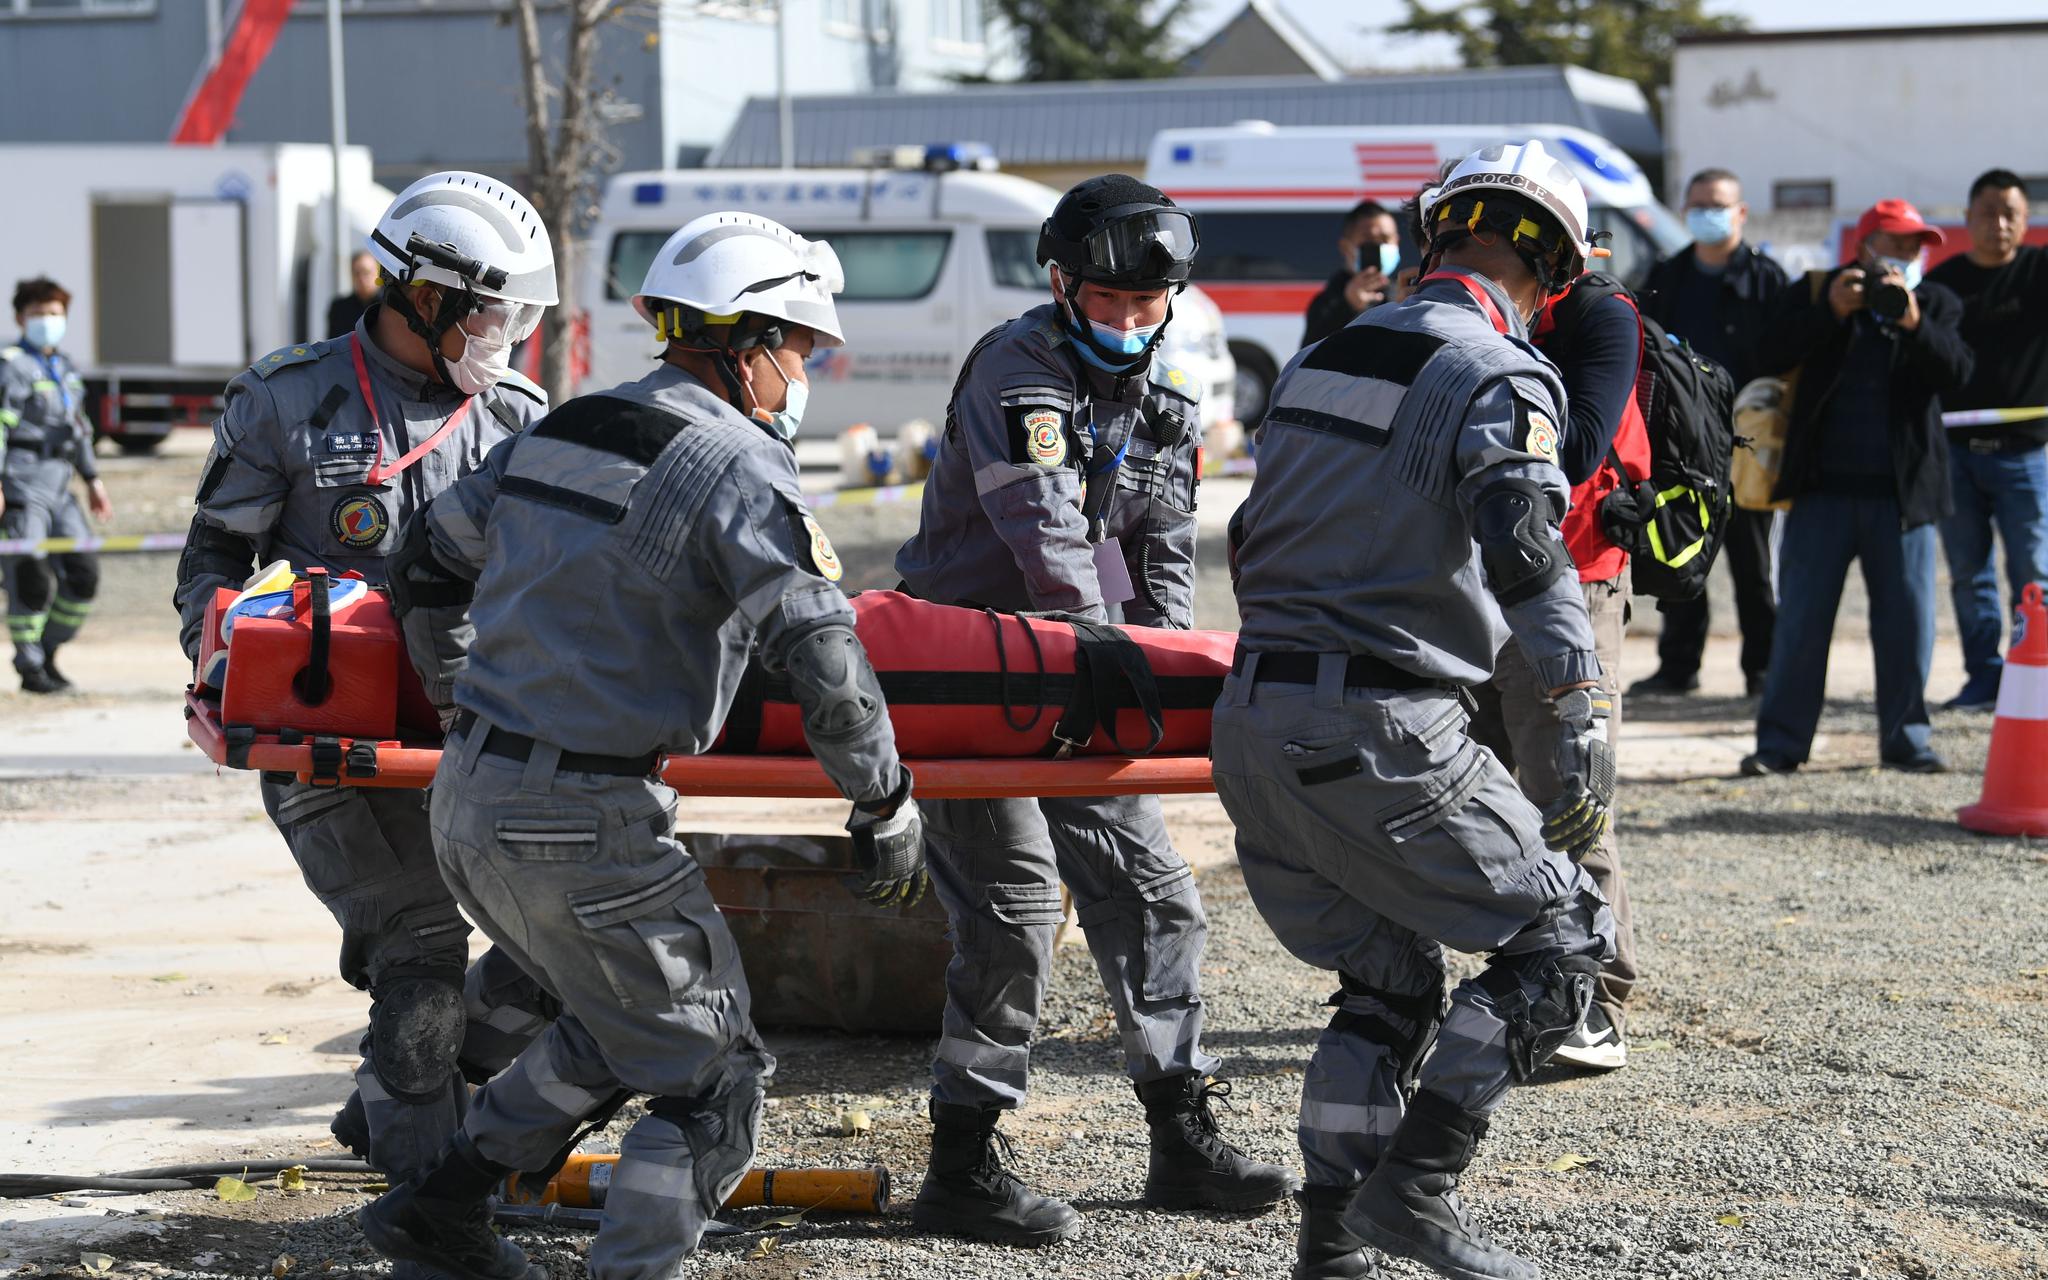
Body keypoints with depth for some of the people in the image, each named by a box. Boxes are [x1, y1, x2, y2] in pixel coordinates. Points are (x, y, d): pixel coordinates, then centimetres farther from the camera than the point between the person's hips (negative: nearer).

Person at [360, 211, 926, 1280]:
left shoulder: (556, 432, 12)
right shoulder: (737, 470, -12)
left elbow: (428, 561, 23)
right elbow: (824, 661, -18)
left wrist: (456, 701, 37)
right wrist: (886, 808, -5)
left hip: (467, 806, 8)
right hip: (584, 830, -8)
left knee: (619, 1025, 26)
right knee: (712, 1075, 5)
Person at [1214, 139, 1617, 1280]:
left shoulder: (1327, 354, 18)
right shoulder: (1500, 375, -6)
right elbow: (1525, 546, -23)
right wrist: (1587, 725, -26)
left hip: (1254, 720, 8)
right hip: (1385, 734, -8)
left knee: (1388, 982, 18)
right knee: (1564, 937, 4)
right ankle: (1416, 1185, -3)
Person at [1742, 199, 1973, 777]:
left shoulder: (1936, 304, 9)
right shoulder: (1813, 295, 6)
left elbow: (1956, 372, -7)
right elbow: (1772, 355, -8)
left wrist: (1913, 323, -22)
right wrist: (1832, 311, -19)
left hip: (1902, 492, 1)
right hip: (1823, 490, -1)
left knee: (1908, 619, 3)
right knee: (1801, 618, 0)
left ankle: (1905, 738, 15)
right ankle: (1781, 742, 6)